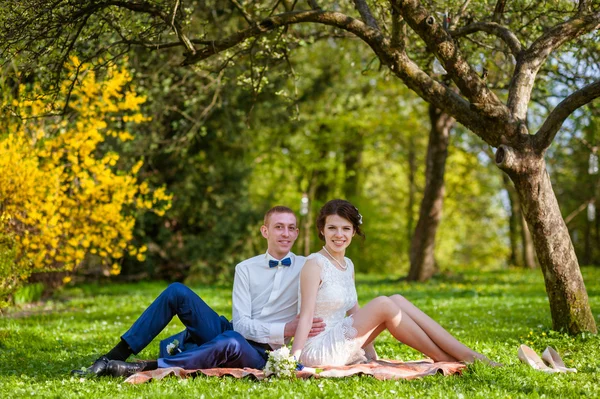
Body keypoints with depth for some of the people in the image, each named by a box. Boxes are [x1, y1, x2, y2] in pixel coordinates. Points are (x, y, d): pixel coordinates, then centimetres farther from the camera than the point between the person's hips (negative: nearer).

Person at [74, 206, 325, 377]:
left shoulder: (308, 268, 3)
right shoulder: (246, 269, 7)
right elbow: (241, 323, -5)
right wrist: (286, 330, -19)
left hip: (259, 353, -3)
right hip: (229, 332, 3)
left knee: (232, 342, -41)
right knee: (177, 292, -15)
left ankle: (143, 368, -38)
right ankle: (115, 356, -17)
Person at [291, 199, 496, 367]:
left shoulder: (348, 265, 15)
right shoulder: (315, 264, -10)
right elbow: (306, 315, -16)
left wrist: (371, 355, 12)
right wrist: (293, 360, -23)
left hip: (341, 349, 8)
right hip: (316, 351, -8)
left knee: (397, 301, -7)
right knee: (383, 304, -19)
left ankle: (465, 353, -12)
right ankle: (445, 359, -11)